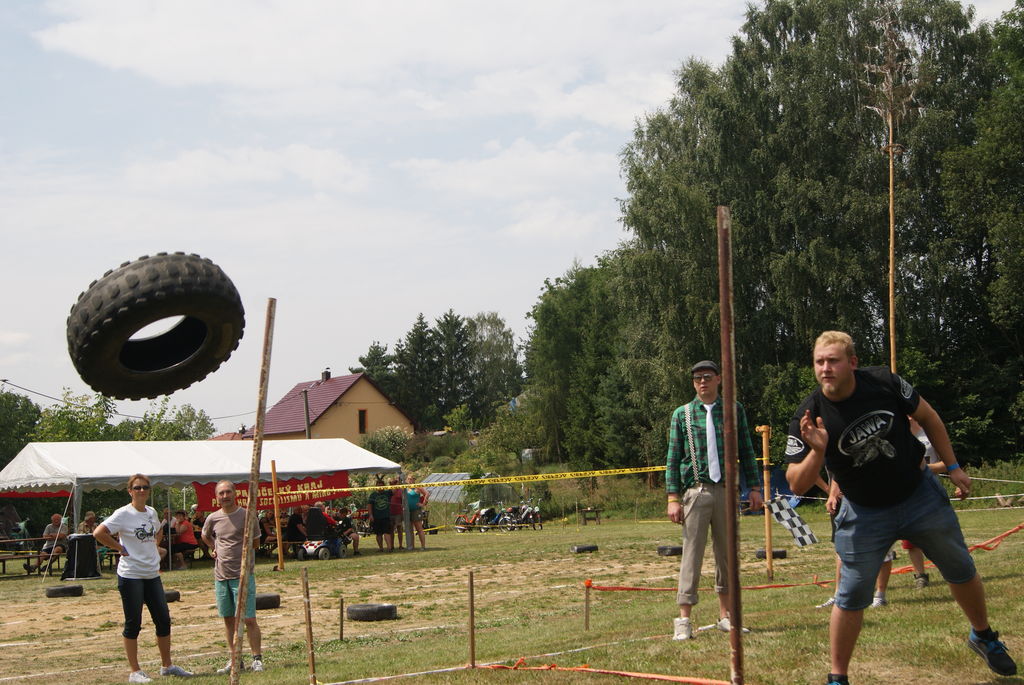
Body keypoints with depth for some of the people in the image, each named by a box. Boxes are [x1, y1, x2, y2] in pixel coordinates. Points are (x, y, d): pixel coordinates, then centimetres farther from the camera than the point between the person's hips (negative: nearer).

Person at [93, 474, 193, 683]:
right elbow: (98, 533, -19)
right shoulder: (123, 514, -11)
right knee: (133, 623, 0)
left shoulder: (151, 512, 9)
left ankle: (167, 666, 21)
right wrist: (120, 547, -15)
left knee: (163, 619, 9)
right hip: (131, 576, -7)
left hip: (152, 574, 7)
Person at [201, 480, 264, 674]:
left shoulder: (247, 516, -4)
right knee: (229, 620, 10)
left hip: (243, 574, -4)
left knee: (249, 619, -7)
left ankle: (257, 659, 0)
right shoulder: (213, 519, 6)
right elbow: (205, 536, 27)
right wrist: (214, 549, 14)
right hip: (221, 576, 4)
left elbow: (255, 541, 8)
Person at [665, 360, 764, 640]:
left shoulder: (734, 410, 10)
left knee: (727, 554, 8)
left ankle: (725, 615, 18)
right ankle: (684, 620, -4)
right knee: (692, 554, -6)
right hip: (696, 492, -2)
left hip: (726, 491, 2)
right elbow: (673, 458, 3)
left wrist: (754, 488, 6)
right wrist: (673, 498, -4)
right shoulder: (682, 414, 5)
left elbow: (746, 451, 13)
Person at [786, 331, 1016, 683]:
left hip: (919, 493, 2)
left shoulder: (884, 382, -18)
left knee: (962, 571, 15)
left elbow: (927, 417, 0)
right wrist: (817, 452, -38)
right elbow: (797, 485, -20)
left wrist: (953, 467, 1)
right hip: (864, 513, -2)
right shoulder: (808, 418, -21)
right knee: (851, 596, -5)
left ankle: (983, 637, 42)